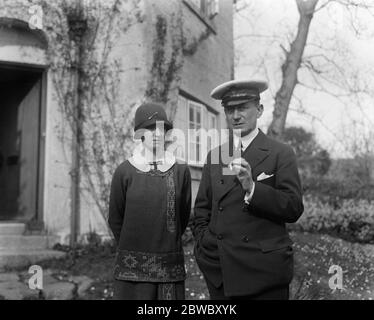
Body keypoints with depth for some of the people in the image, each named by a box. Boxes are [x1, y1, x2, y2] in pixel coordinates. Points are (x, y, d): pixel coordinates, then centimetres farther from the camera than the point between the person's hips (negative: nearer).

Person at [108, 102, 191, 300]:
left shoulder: (181, 171, 2)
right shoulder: (124, 172, -1)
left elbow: (183, 216, 10)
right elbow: (115, 219, 8)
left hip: (170, 266, 1)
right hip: (133, 266, -1)